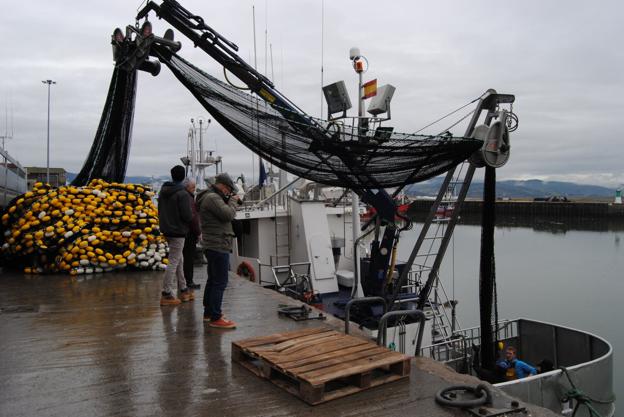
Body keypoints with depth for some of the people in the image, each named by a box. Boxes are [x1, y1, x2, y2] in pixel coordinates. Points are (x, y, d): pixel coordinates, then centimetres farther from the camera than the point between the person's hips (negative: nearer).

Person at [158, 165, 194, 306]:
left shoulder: (163, 191, 9)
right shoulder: (182, 194, -17)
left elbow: (160, 211, 16)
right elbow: (187, 216, -19)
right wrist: (192, 216, 1)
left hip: (166, 230, 8)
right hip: (178, 232, -8)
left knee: (179, 260, 17)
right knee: (174, 262, -4)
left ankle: (183, 290, 24)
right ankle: (166, 294, -1)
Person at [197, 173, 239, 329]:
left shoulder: (210, 197, 18)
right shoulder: (212, 198, -16)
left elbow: (224, 214, 19)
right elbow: (228, 215, -22)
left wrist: (229, 201, 7)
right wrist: (233, 201, -6)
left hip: (212, 246, 11)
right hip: (218, 246, -11)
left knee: (213, 280, 18)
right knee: (220, 282, -9)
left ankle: (208, 312, 28)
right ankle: (215, 318, -8)